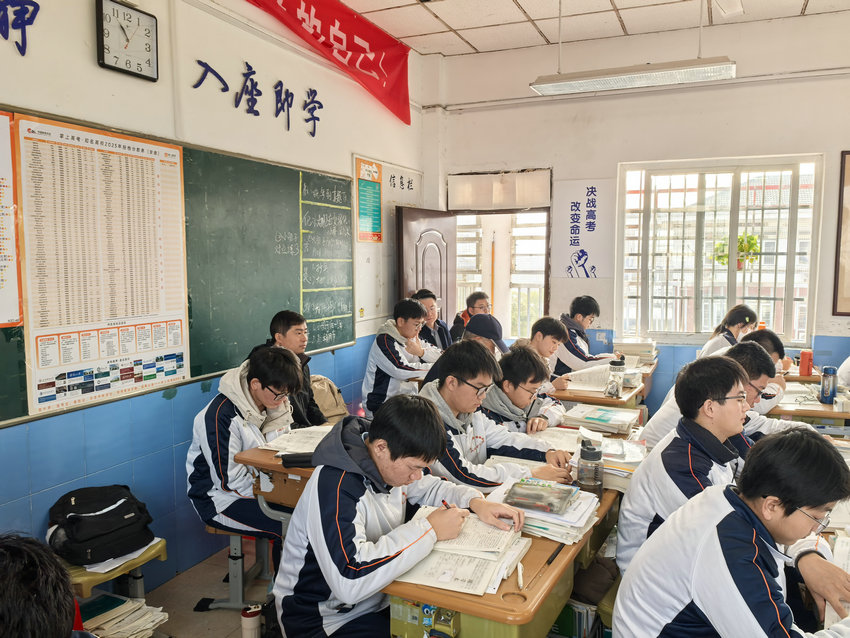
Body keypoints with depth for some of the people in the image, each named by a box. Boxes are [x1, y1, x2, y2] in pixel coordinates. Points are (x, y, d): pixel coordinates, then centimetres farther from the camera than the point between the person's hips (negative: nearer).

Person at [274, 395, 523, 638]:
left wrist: (476, 502, -6)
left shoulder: (389, 461, -5)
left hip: (380, 596, 8)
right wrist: (429, 530, -31)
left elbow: (430, 487, 14)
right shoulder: (334, 488, -30)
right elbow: (350, 581, -40)